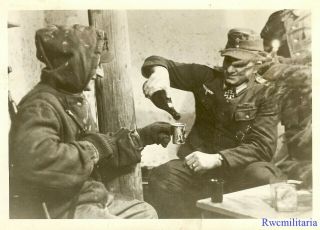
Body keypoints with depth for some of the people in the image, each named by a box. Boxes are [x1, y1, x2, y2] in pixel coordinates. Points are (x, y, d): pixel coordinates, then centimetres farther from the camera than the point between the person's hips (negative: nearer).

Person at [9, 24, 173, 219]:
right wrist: (91, 149, -28)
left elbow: (102, 147, 15)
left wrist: (143, 136, 8)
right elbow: (36, 160, -43)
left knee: (146, 213, 15)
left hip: (88, 195, 10)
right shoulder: (40, 106, -23)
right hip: (58, 208, -10)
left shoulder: (75, 99, 10)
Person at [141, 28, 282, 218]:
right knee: (161, 176, -27)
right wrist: (159, 71, -19)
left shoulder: (265, 95, -4)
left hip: (241, 165, -2)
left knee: (263, 177, -35)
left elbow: (263, 146, -14)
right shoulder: (206, 77, 4)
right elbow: (158, 63, 7)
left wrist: (217, 159, -27)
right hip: (200, 160, 2)